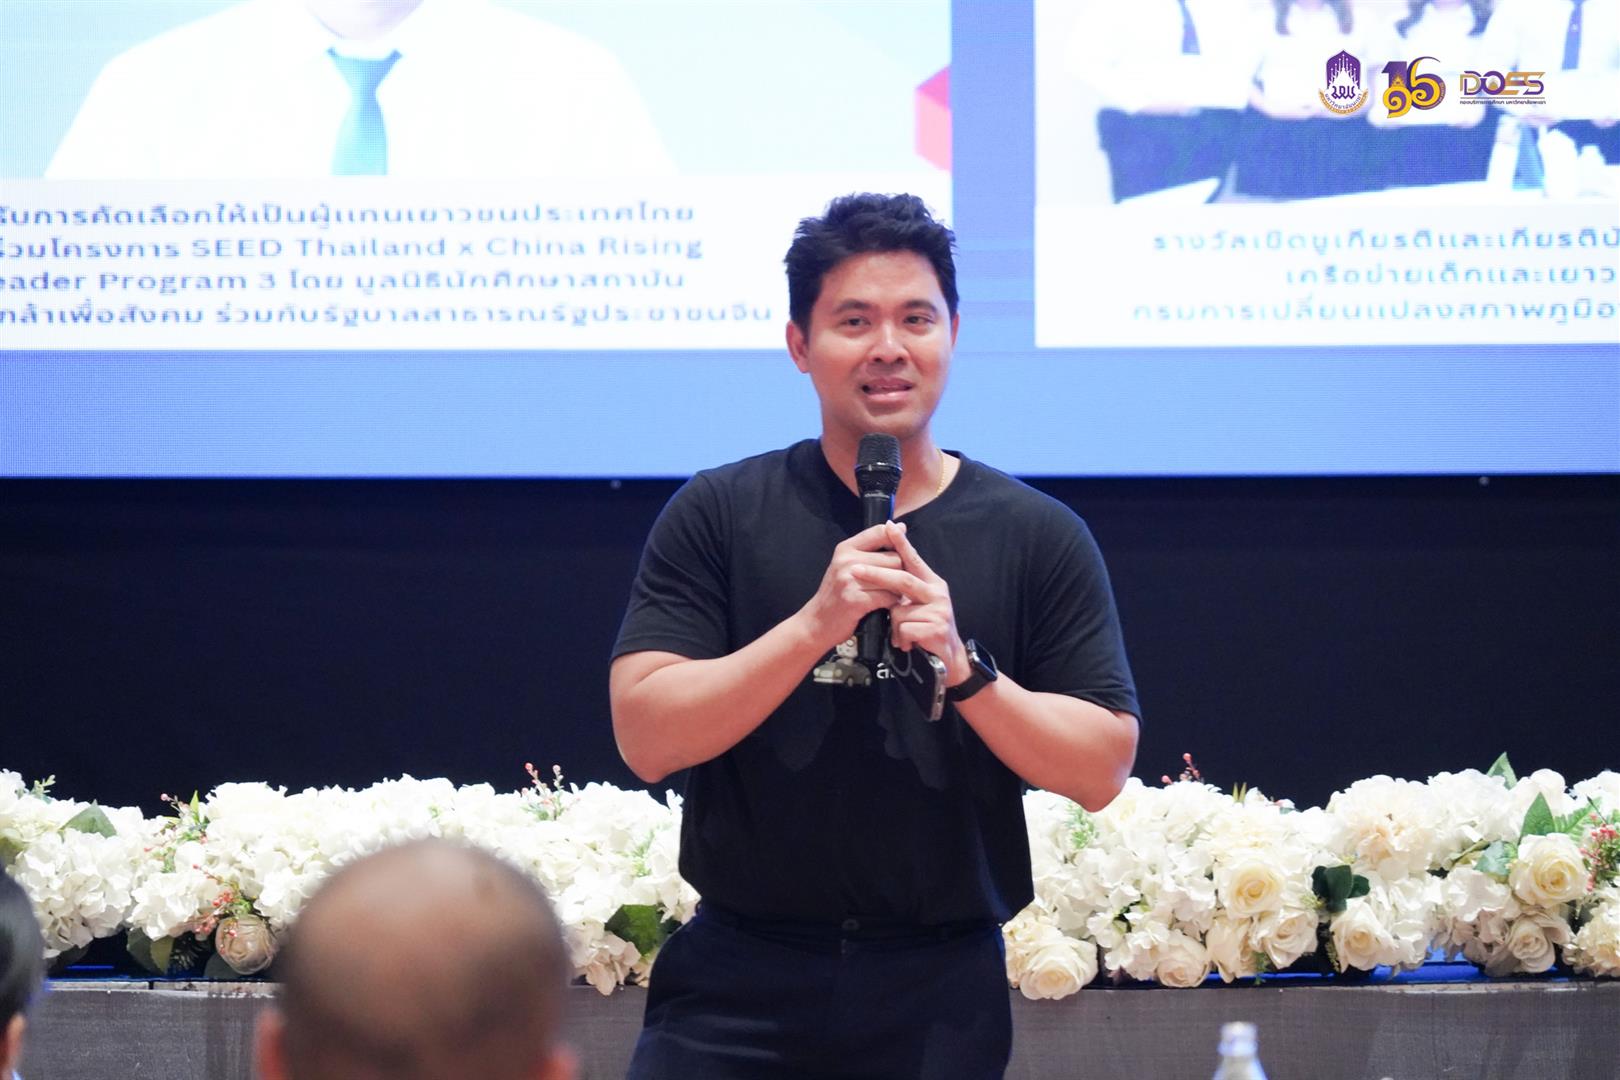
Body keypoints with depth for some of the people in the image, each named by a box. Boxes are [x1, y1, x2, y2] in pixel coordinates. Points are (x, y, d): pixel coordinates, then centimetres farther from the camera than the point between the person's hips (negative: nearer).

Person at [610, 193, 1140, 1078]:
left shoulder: (1039, 537, 4)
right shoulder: (718, 515, 2)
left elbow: (1102, 767, 0)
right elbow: (645, 735, -7)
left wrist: (966, 668, -15)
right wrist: (817, 623, -18)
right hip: (740, 979, -1)